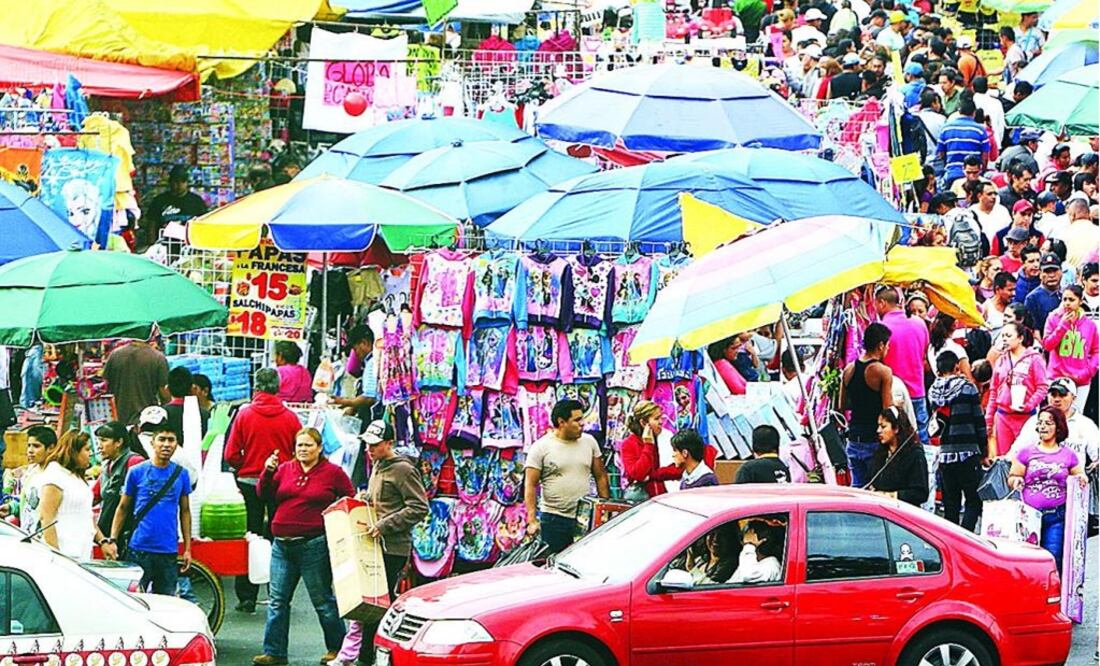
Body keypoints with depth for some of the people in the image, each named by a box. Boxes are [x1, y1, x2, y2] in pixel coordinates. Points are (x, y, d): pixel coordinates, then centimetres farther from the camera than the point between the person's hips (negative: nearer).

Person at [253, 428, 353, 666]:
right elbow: (265, 495, 7)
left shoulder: (333, 473, 0)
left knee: (322, 600, 4)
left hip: (314, 546, -4)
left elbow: (351, 500, 8)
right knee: (278, 600, 4)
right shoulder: (285, 469, 10)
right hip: (282, 545, 4)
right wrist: (268, 472, -8)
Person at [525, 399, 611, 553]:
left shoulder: (589, 442, 7)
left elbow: (600, 477, 13)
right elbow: (530, 485, -7)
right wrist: (532, 520, -15)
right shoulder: (541, 447, -4)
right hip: (553, 520, -3)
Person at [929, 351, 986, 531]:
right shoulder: (967, 388, -5)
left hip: (944, 454, 4)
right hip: (968, 454, -4)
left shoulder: (933, 391, 5)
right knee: (974, 501, 1)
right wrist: (983, 450, 8)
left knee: (950, 504, 11)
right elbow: (979, 422, -2)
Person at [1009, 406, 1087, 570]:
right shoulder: (1026, 453, 8)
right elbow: (1012, 477, 11)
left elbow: (1079, 478, 20)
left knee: (1053, 559, -9)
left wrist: (1082, 479, -3)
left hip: (1056, 517, 0)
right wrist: (1016, 480, -11)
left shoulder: (1069, 455, 10)